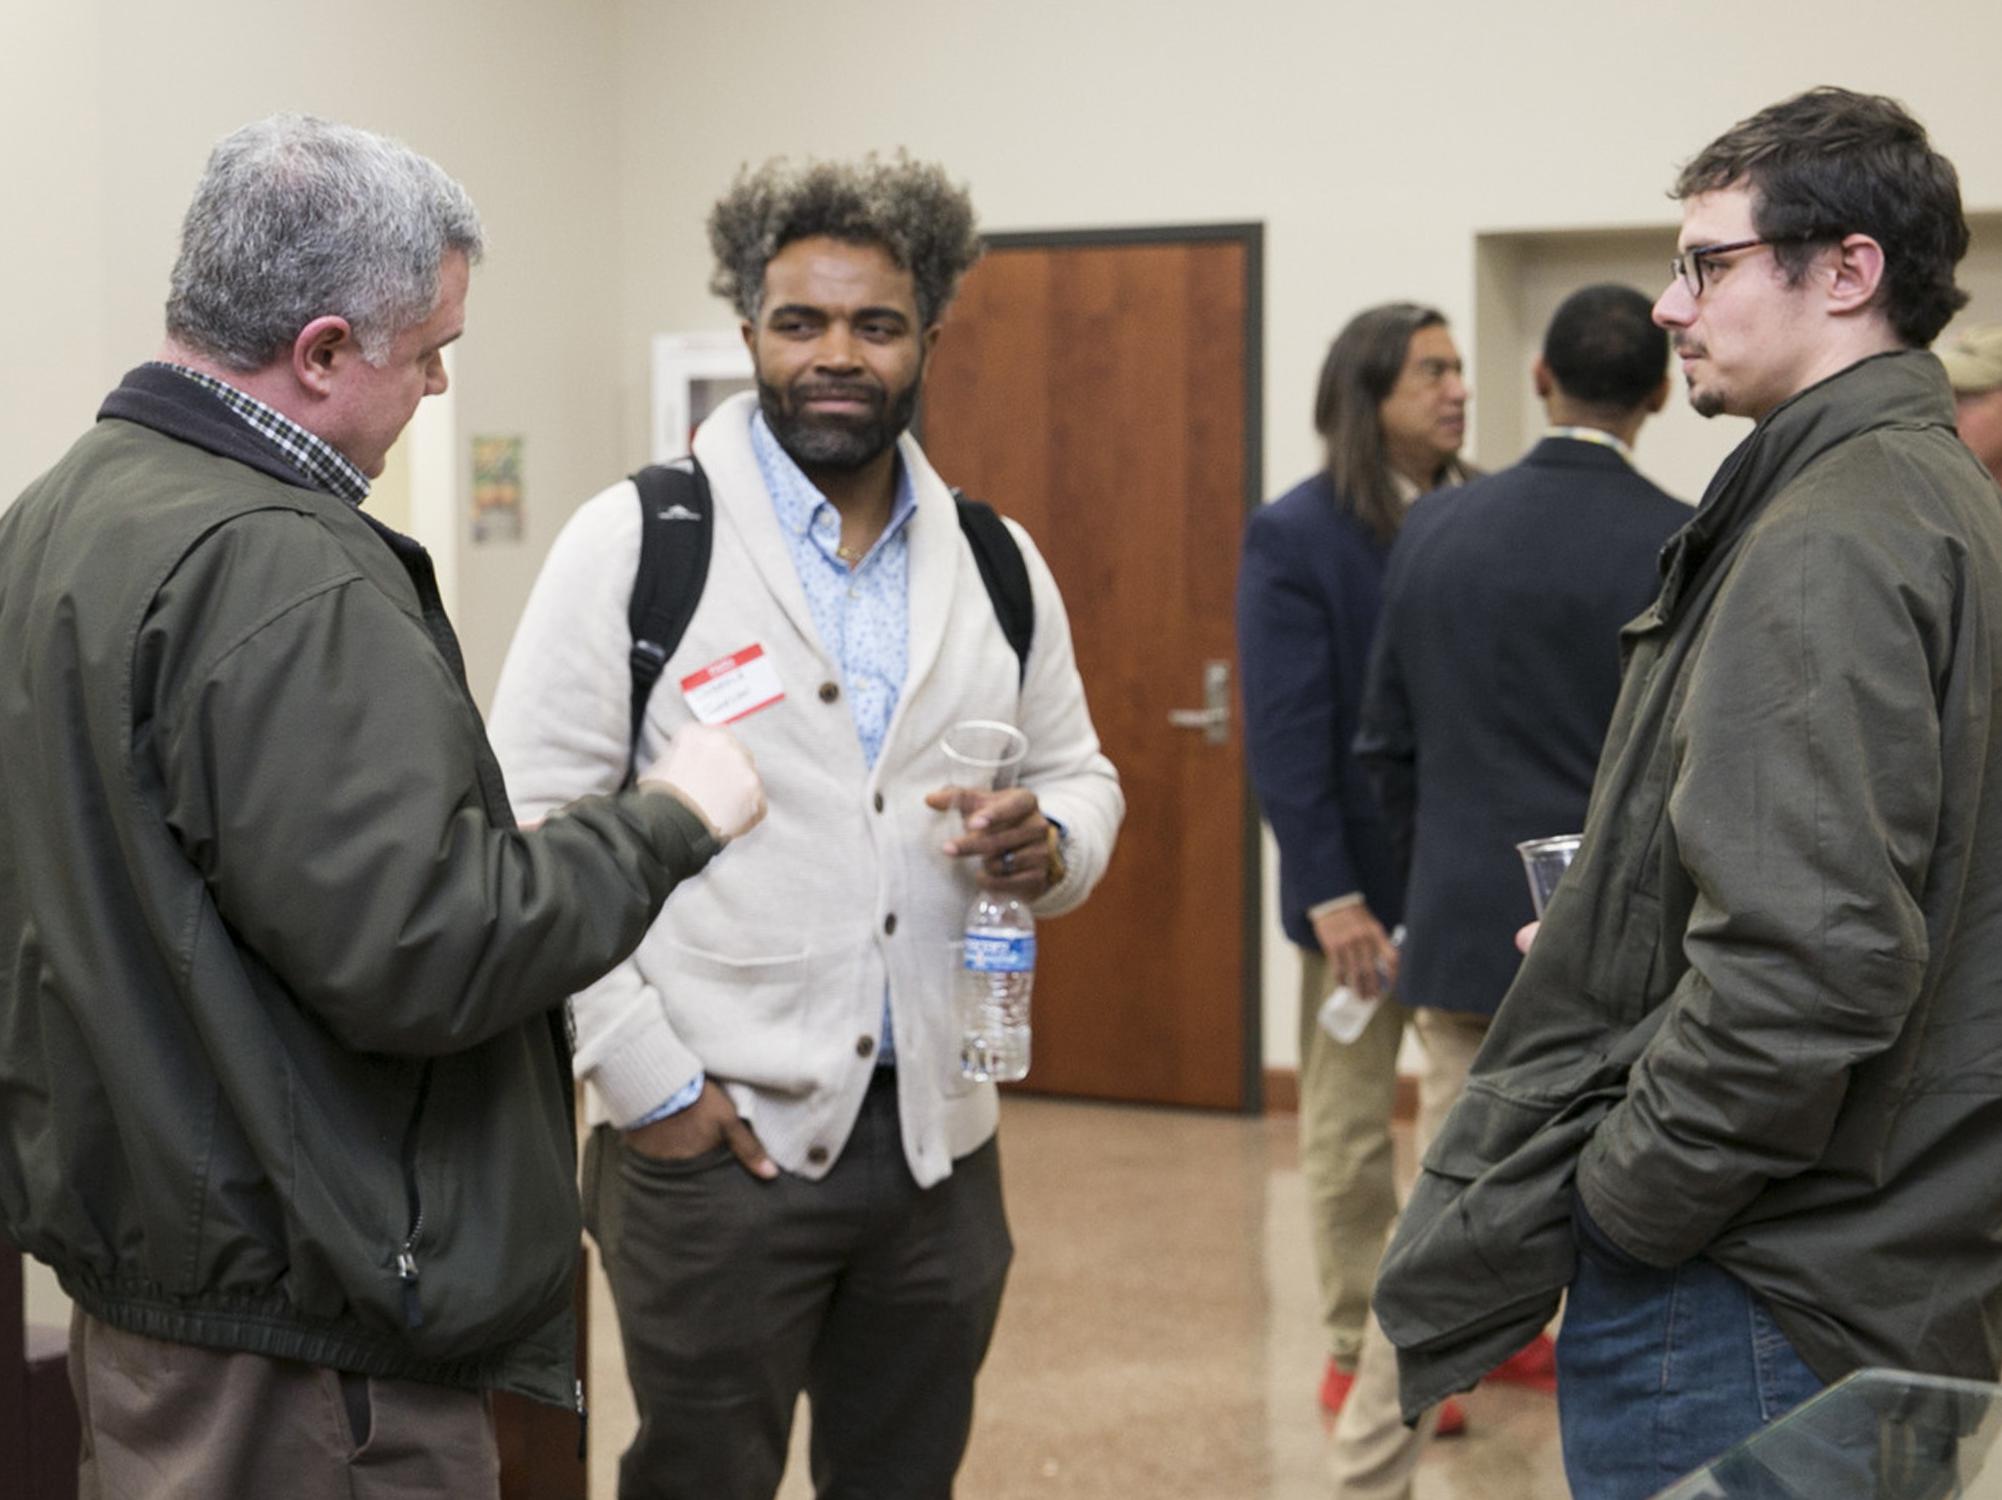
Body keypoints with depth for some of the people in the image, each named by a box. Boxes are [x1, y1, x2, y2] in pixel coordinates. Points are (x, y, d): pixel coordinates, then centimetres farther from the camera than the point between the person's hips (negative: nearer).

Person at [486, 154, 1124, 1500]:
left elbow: (1081, 776, 18)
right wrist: (644, 1081, -13)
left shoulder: (998, 565, 9)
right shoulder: (638, 541, -6)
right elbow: (534, 829, -8)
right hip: (712, 1139, -4)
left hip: (938, 1138, 5)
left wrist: (1050, 843, -7)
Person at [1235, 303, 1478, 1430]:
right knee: (1352, 1132, 8)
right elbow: (1286, 735, -13)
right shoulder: (1296, 536, -10)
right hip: (1366, 875, -4)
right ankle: (1360, 1358, 18)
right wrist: (1331, 896, -17)